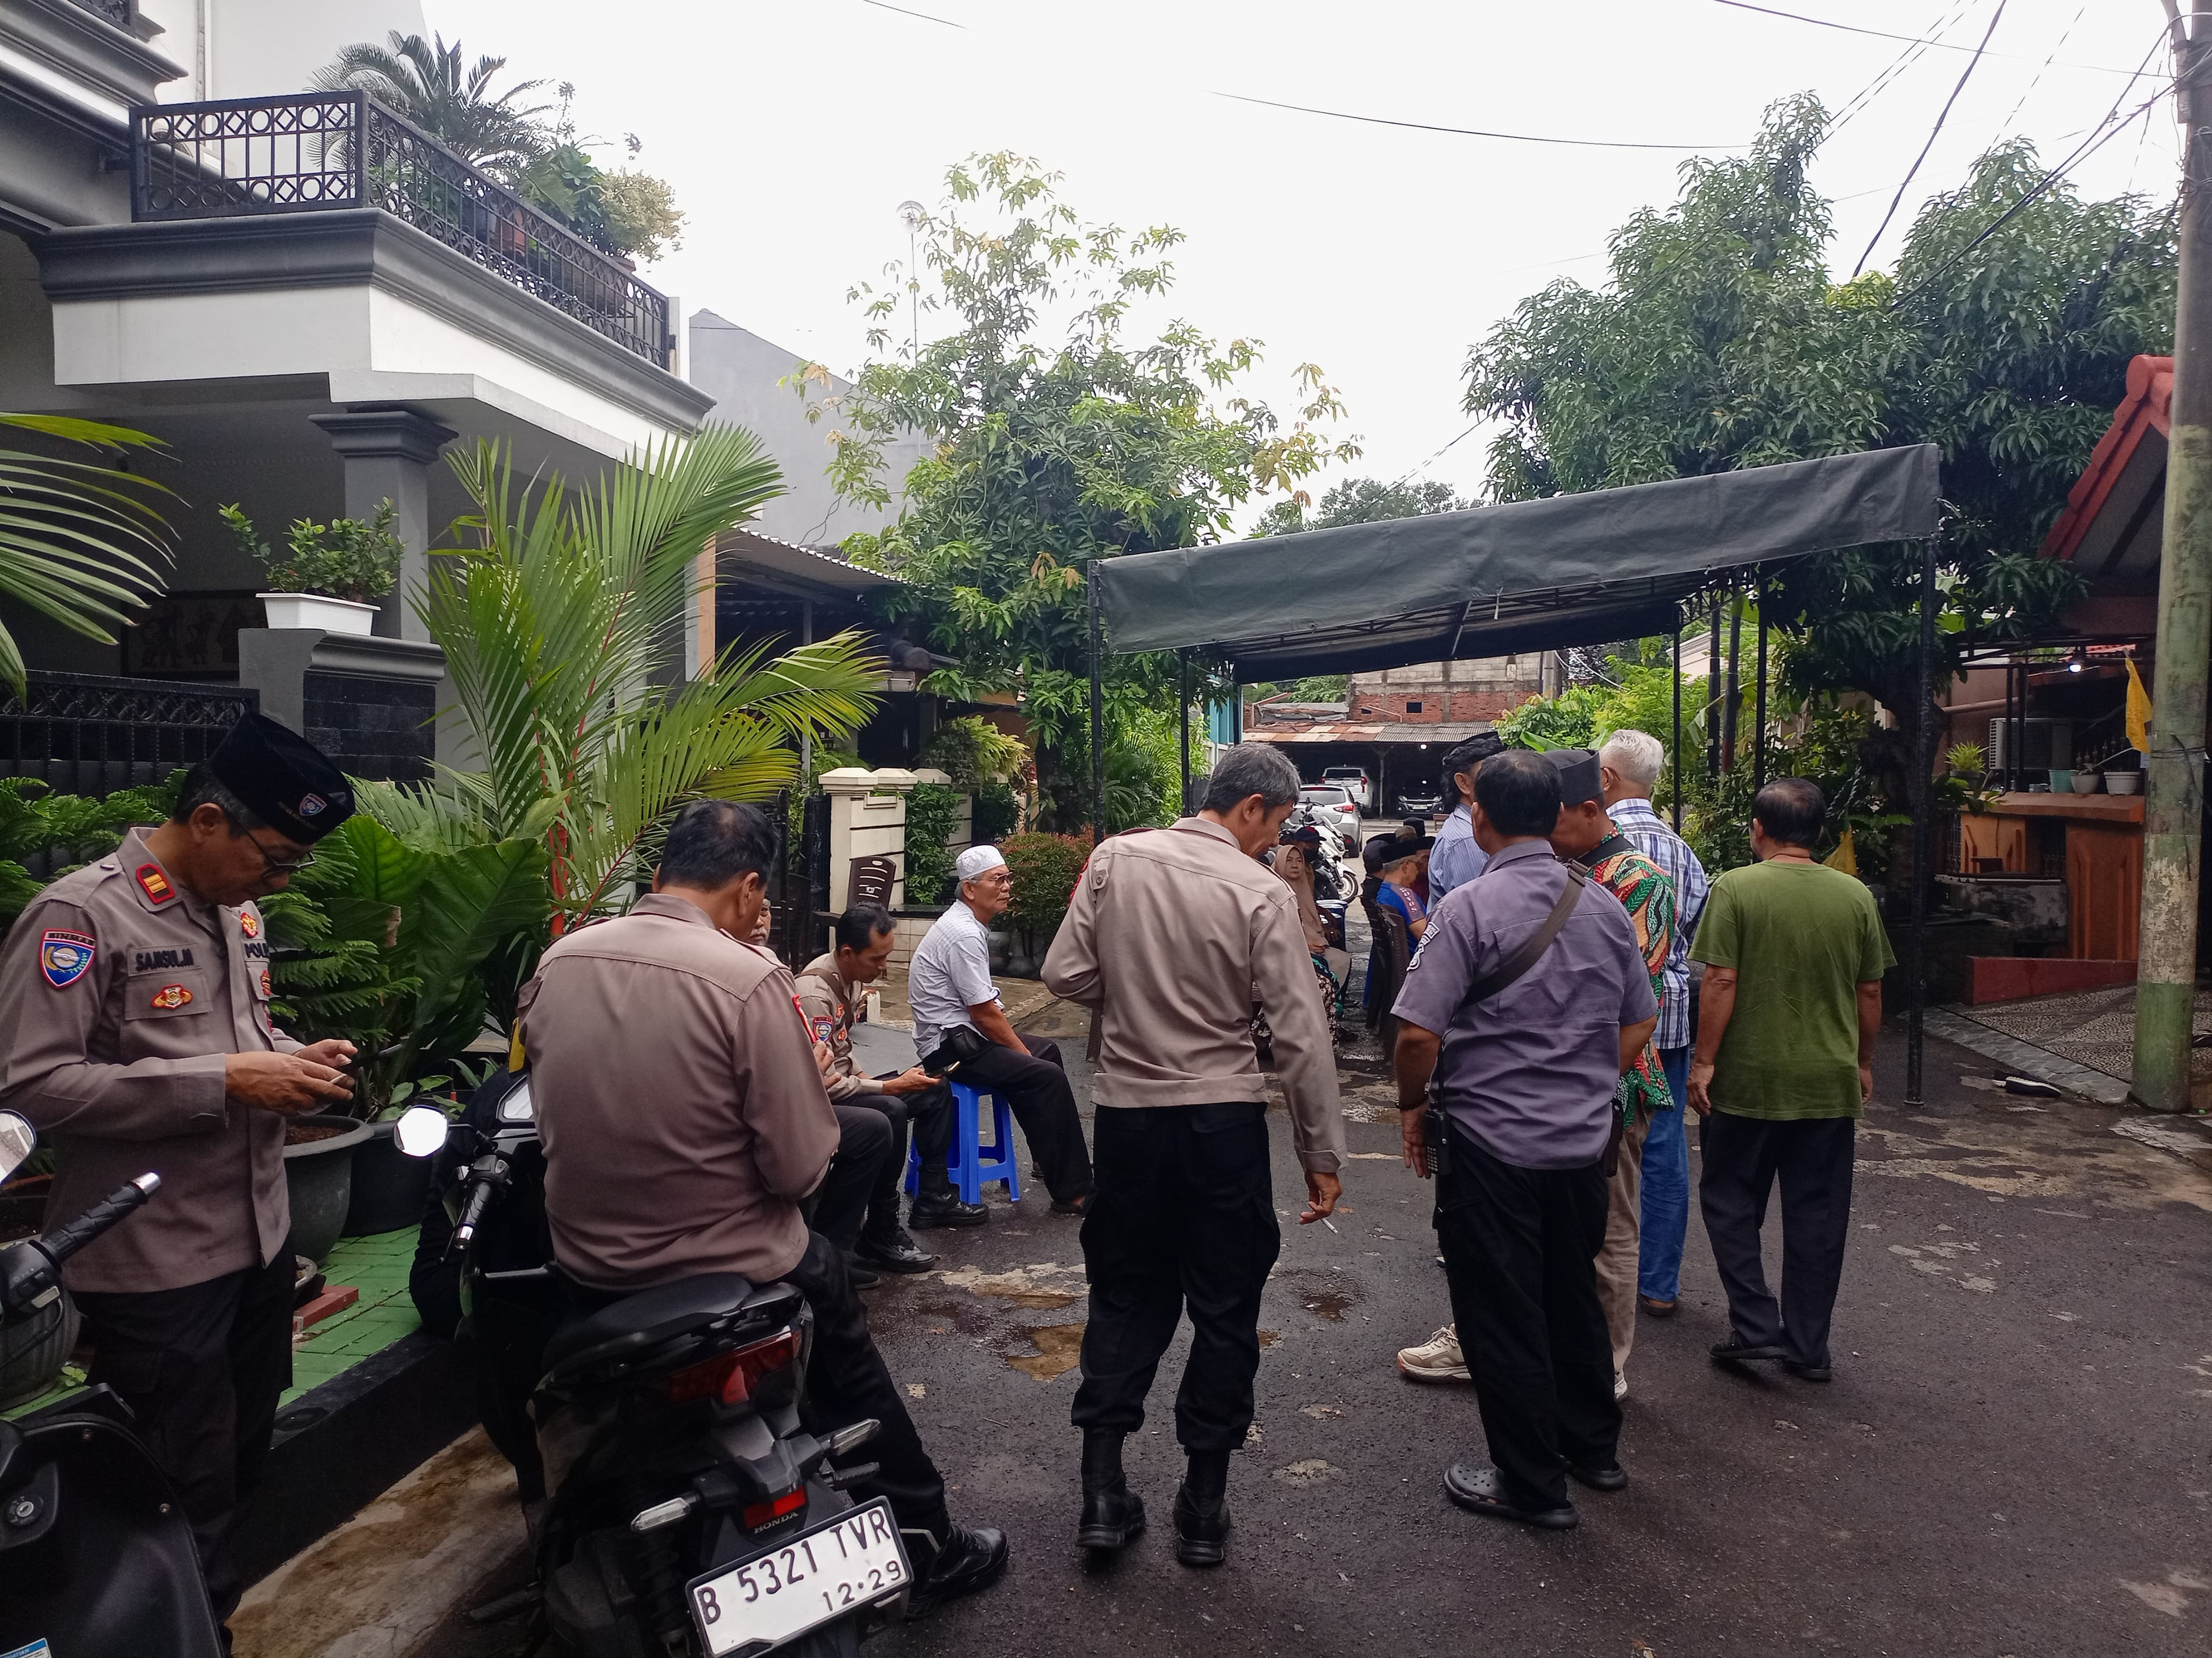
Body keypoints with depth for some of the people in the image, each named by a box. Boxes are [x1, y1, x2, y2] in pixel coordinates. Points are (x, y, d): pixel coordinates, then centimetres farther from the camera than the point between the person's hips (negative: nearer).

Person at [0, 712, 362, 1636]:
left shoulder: (238, 912, 11)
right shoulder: (80, 915, -16)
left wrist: (294, 1062, 1)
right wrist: (223, 1081, -26)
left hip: (260, 1239, 8)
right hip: (156, 1268, -8)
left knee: (246, 1463, 21)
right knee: (186, 1503, 4)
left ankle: (222, 1605, 40)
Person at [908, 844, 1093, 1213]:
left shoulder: (970, 925, 11)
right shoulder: (964, 935, -21)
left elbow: (985, 1006, 16)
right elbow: (986, 1014, -21)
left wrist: (1023, 1049, 10)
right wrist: (1024, 1054, -9)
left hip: (961, 1034, 11)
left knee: (1047, 1051, 22)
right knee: (1047, 1075, -20)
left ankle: (1051, 1161, 29)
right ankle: (1071, 1193, -14)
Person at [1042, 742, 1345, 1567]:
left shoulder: (1115, 860, -2)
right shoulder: (1262, 894, -11)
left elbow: (1066, 973, -1)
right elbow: (1300, 1035, -10)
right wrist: (1322, 1151, -2)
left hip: (1126, 1107, 3)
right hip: (1222, 1116, -3)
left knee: (1125, 1294, 17)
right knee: (1224, 1307, 11)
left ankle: (1102, 1488, 17)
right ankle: (1204, 1507, 20)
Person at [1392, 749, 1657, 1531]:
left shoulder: (1469, 908, -17)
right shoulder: (1604, 907, 3)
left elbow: (1419, 1032, -21)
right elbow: (1638, 1024, 13)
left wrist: (1412, 1105, -3)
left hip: (1491, 1146, -6)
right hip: (1584, 1142, 7)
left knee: (1501, 1314, 7)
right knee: (1573, 1296, 23)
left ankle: (1533, 1486, 18)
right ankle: (1594, 1449, 38)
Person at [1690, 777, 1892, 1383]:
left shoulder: (1737, 888, -10)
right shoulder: (1856, 896, 1)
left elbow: (1720, 982, -14)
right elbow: (1870, 992, 6)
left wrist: (1704, 1060, -7)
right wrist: (1863, 1062, 18)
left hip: (1748, 1081, -3)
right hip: (1831, 1083, 4)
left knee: (1731, 1202, 12)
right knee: (1818, 1215, 11)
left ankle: (1756, 1326, 7)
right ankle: (1809, 1347, 19)